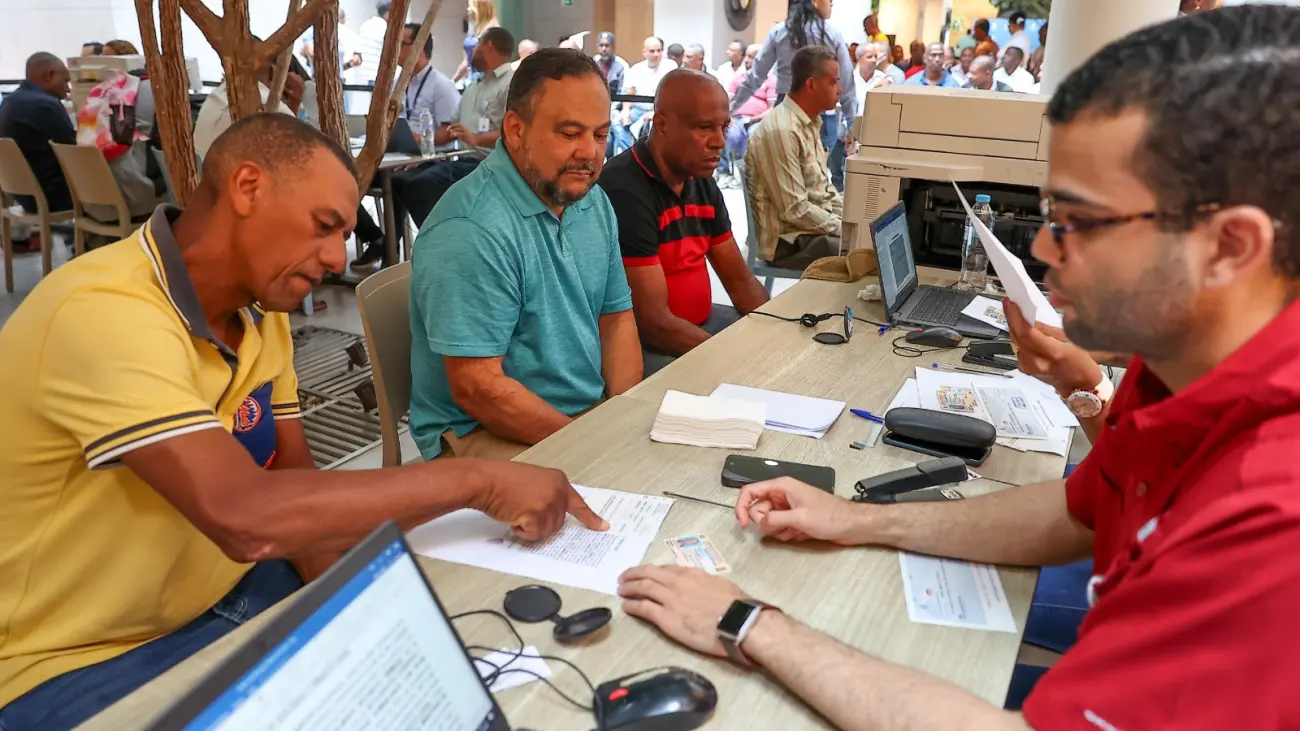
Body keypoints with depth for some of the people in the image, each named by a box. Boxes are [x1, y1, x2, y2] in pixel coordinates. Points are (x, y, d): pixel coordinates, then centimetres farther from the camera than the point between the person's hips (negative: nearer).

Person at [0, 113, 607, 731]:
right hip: (80, 662, -7)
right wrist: (478, 480, -32)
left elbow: (295, 490, 2)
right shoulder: (104, 312, -28)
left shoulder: (259, 311, 0)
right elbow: (246, 519, -39)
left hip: (228, 594, 7)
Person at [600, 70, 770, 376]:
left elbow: (739, 279, 10)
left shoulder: (703, 184, 5)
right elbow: (654, 322, -25)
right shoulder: (625, 192, -22)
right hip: (643, 345, -9)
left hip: (698, 322, 9)